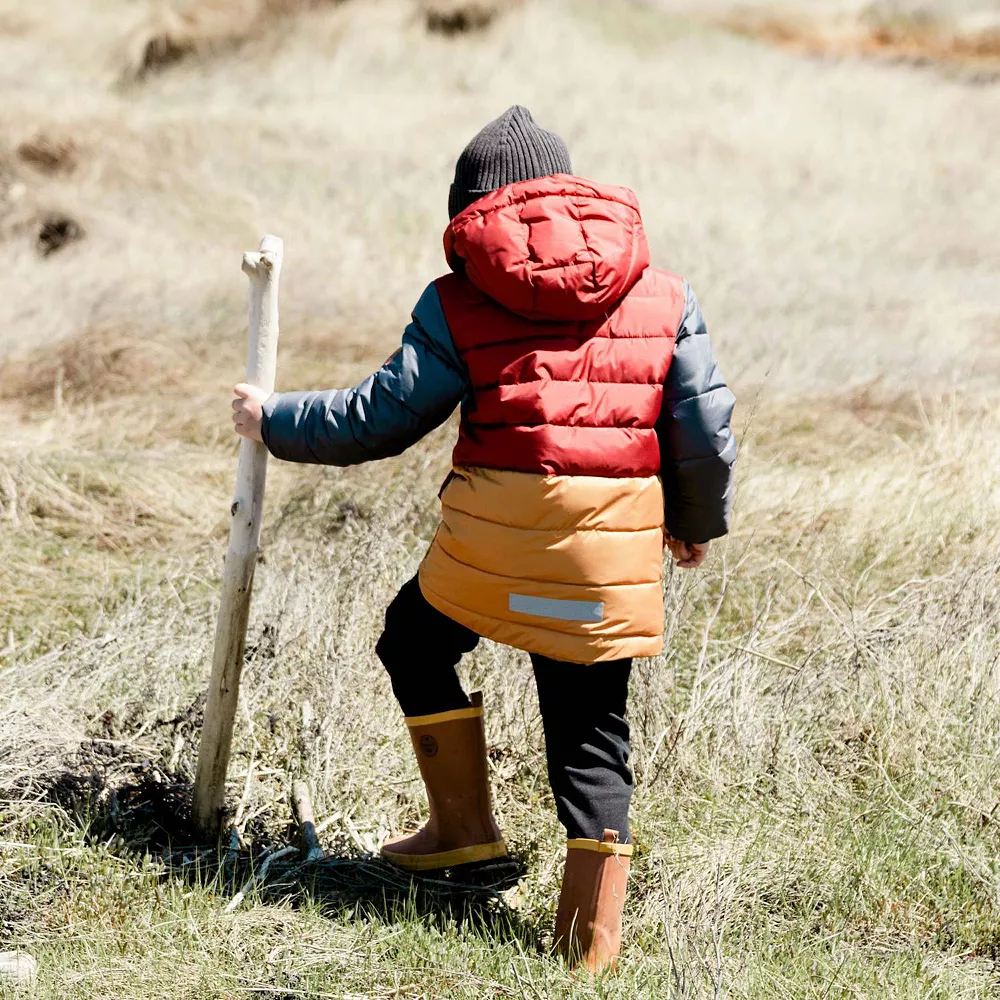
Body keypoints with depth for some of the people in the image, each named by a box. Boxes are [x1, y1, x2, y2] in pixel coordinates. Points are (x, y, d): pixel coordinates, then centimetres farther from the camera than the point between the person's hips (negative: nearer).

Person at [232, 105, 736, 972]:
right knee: (591, 731, 10)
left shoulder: (461, 302, 5)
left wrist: (275, 422, 21)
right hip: (619, 539, 2)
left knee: (416, 641, 26)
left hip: (498, 520, -2)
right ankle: (591, 942, 9)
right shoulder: (663, 294, 12)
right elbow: (707, 425, 11)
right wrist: (699, 523, 27)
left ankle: (465, 821, 24)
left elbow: (383, 416, 6)